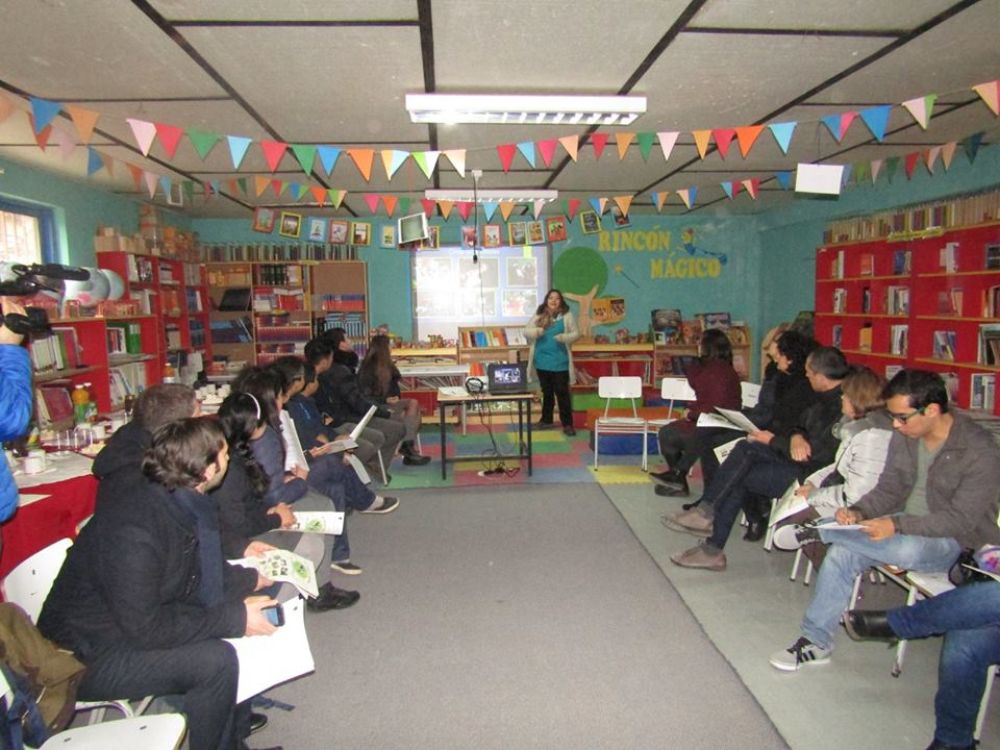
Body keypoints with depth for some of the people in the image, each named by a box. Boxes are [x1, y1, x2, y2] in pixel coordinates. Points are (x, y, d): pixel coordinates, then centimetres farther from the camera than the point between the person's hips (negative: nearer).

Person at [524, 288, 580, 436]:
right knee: (547, 392, 16)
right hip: (542, 361, 3)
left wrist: (564, 337, -20)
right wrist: (536, 331, -17)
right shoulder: (538, 315, 4)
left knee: (562, 392, -2)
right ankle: (546, 419, 29)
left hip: (560, 362, -3)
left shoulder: (567, 316, -2)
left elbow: (576, 334, -1)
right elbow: (526, 332, 5)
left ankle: (567, 424, 3)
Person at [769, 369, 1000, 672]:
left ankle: (815, 529, -20)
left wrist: (896, 525, -33)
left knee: (907, 549, -39)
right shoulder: (905, 437, -2)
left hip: (953, 542, -5)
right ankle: (815, 641, -8)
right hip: (906, 527, 6)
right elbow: (888, 489, 4)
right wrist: (859, 512, -16)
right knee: (841, 553, -18)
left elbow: (962, 519, -23)